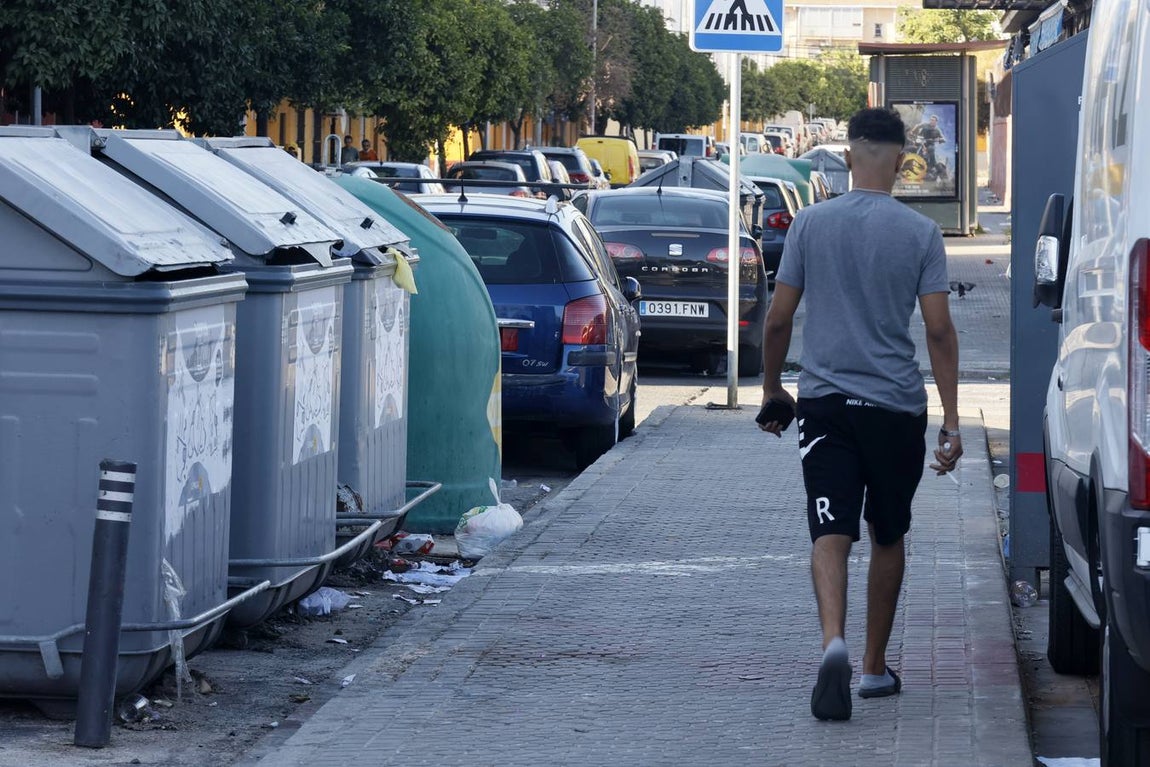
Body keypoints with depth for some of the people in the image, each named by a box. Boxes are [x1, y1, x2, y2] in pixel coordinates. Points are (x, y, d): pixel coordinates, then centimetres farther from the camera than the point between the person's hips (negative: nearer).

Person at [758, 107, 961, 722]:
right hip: (896, 406, 0)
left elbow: (778, 320, 2)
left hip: (824, 402, 0)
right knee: (888, 536, 16)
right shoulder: (920, 233, -3)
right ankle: (875, 666, 24)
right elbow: (939, 330, -7)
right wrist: (951, 420, -3)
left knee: (830, 532, -6)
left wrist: (771, 389, 17)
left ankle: (834, 642, -32)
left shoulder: (811, 223, 0)